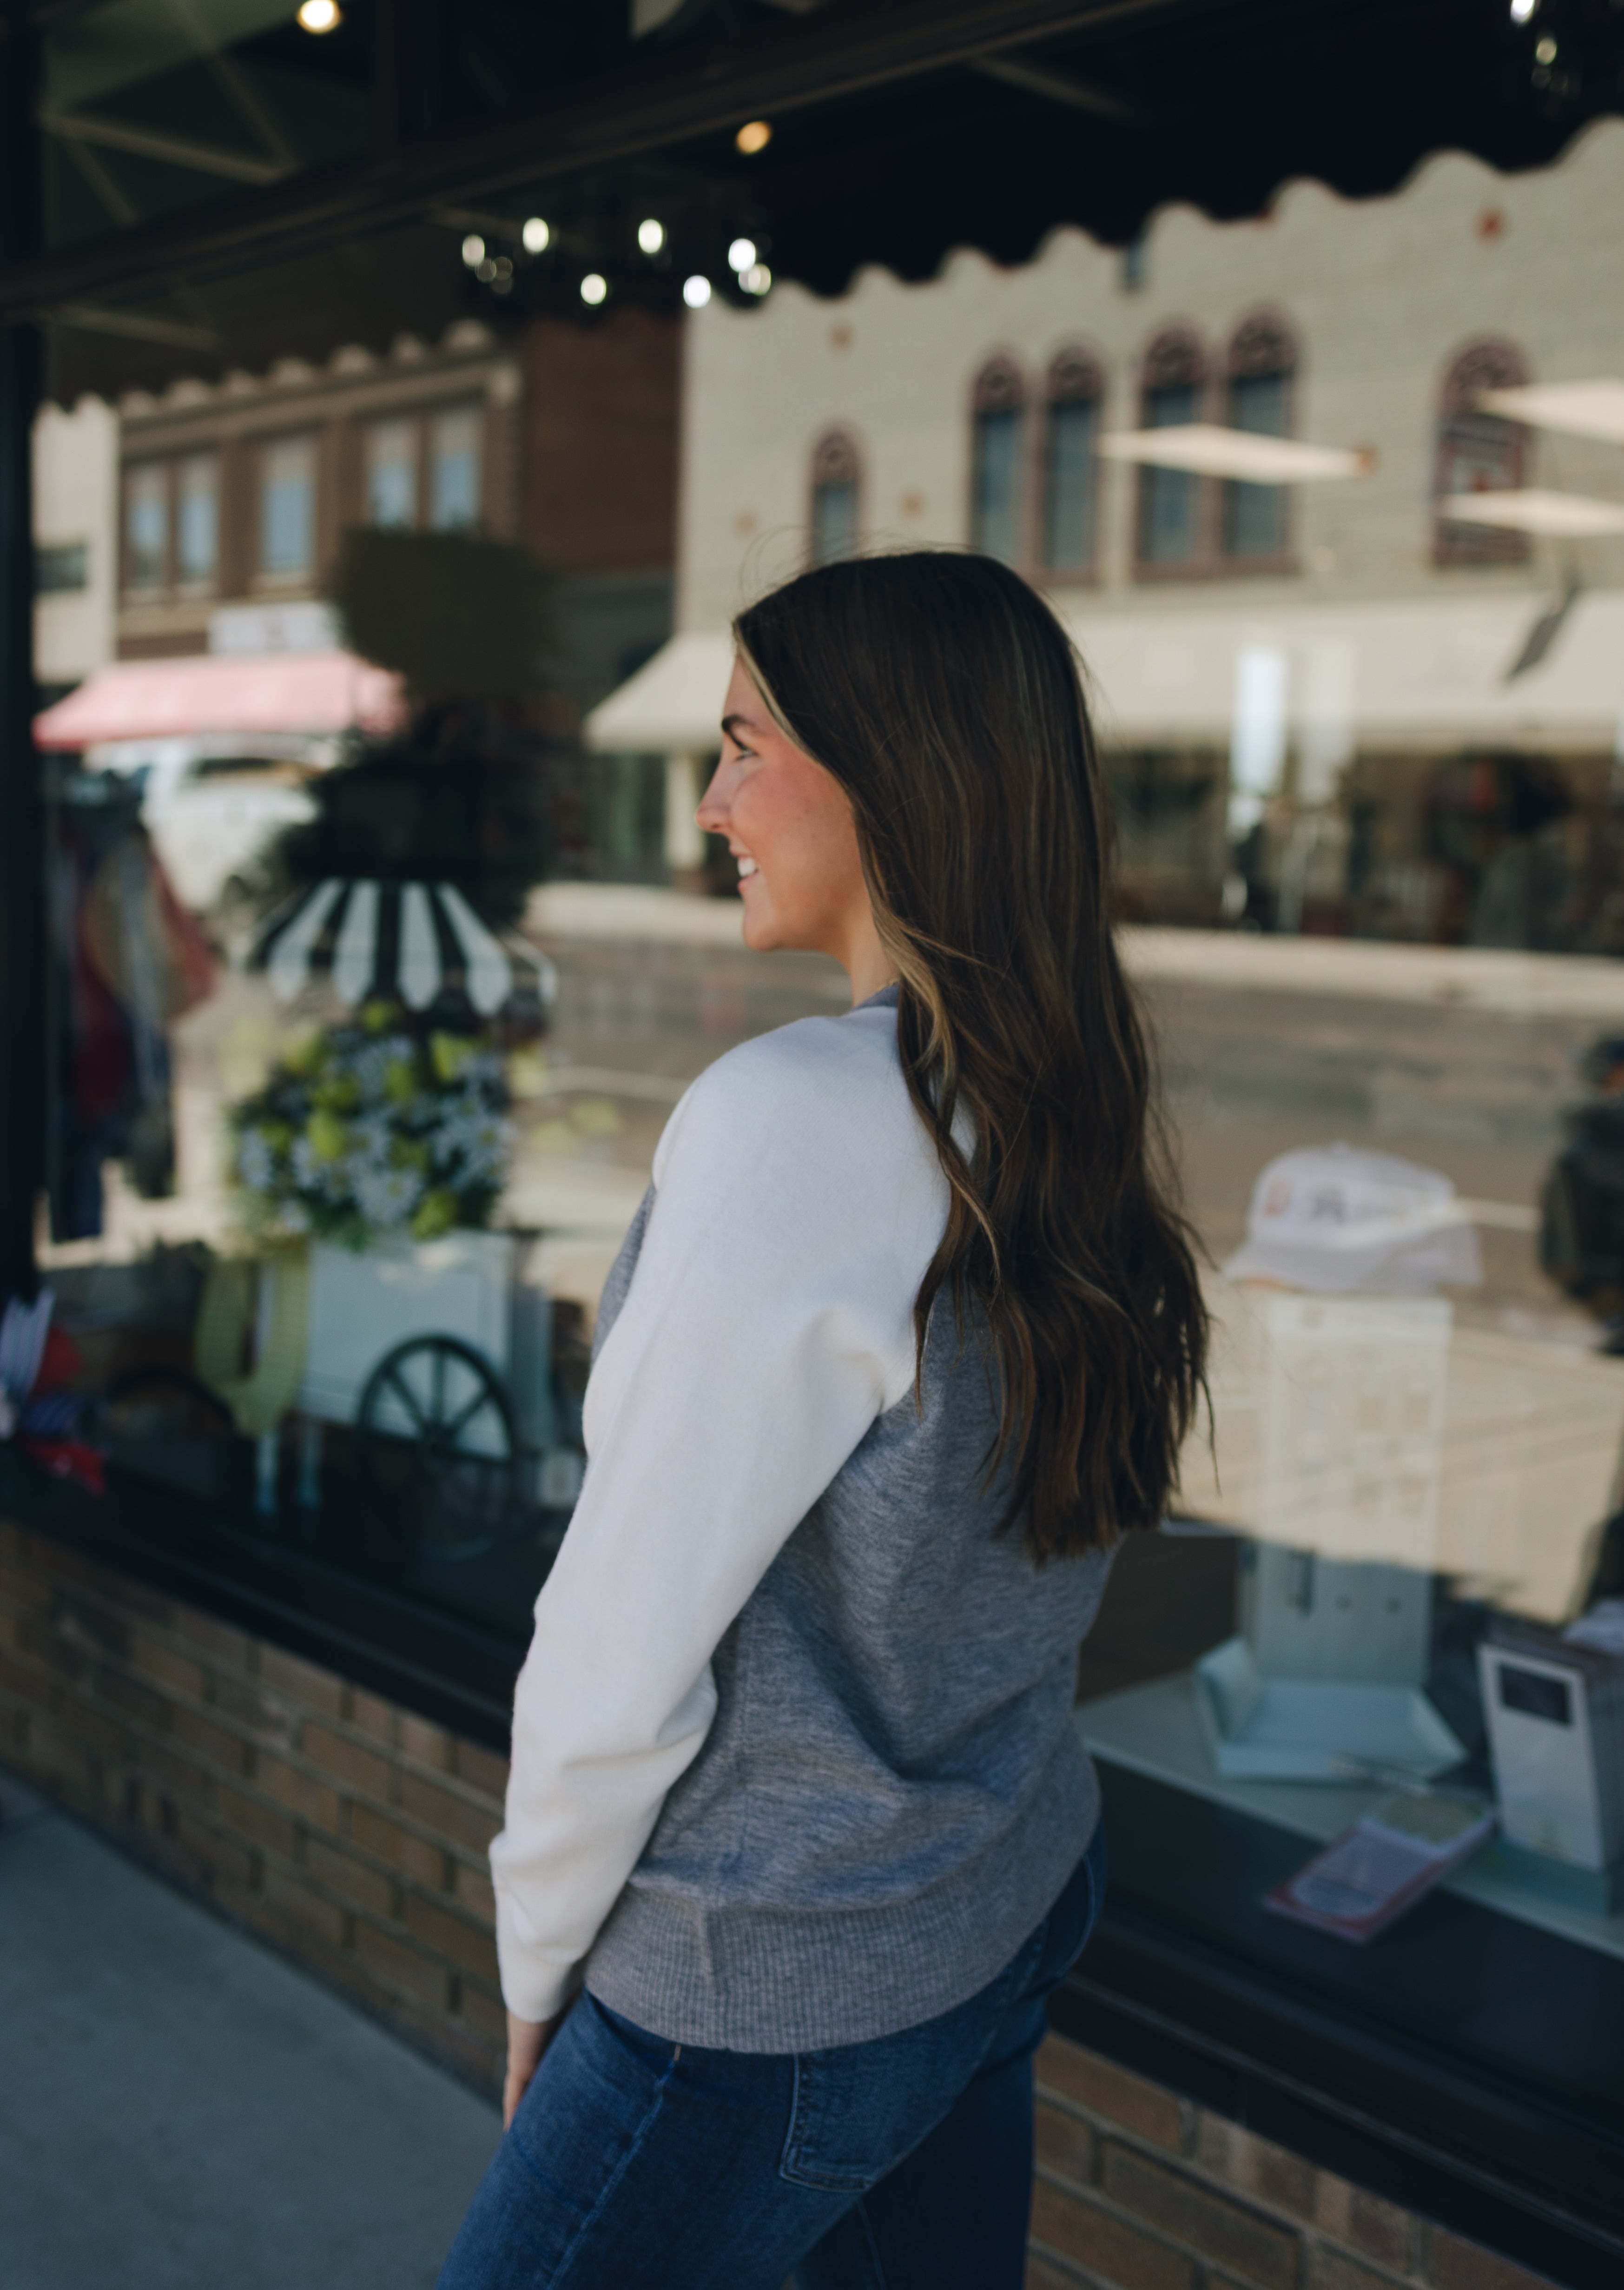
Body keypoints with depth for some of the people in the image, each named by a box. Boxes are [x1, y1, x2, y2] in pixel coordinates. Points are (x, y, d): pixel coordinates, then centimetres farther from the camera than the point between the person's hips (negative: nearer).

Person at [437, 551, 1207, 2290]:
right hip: (1017, 1912, 8)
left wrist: (538, 1964, -4)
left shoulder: (793, 1119, -27)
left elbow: (626, 1656, -21)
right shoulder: (1084, 1117, -2)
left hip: (775, 2002, -7)